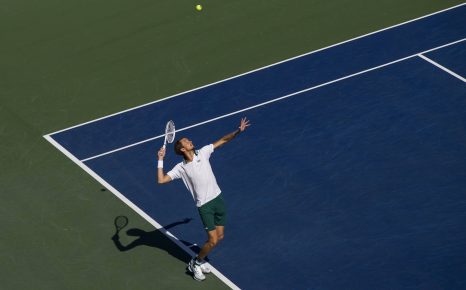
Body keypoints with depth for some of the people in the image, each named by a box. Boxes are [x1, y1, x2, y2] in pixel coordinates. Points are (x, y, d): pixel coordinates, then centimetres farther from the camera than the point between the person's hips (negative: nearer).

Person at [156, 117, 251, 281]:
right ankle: (195, 263, 15)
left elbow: (222, 141, 8)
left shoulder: (203, 152, 1)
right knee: (213, 240, -9)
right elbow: (161, 180, -16)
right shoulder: (181, 168, -9)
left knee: (220, 237, 11)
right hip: (204, 205, -5)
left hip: (218, 198, 5)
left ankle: (200, 261, 31)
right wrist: (160, 160, -20)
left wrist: (238, 131, -1)